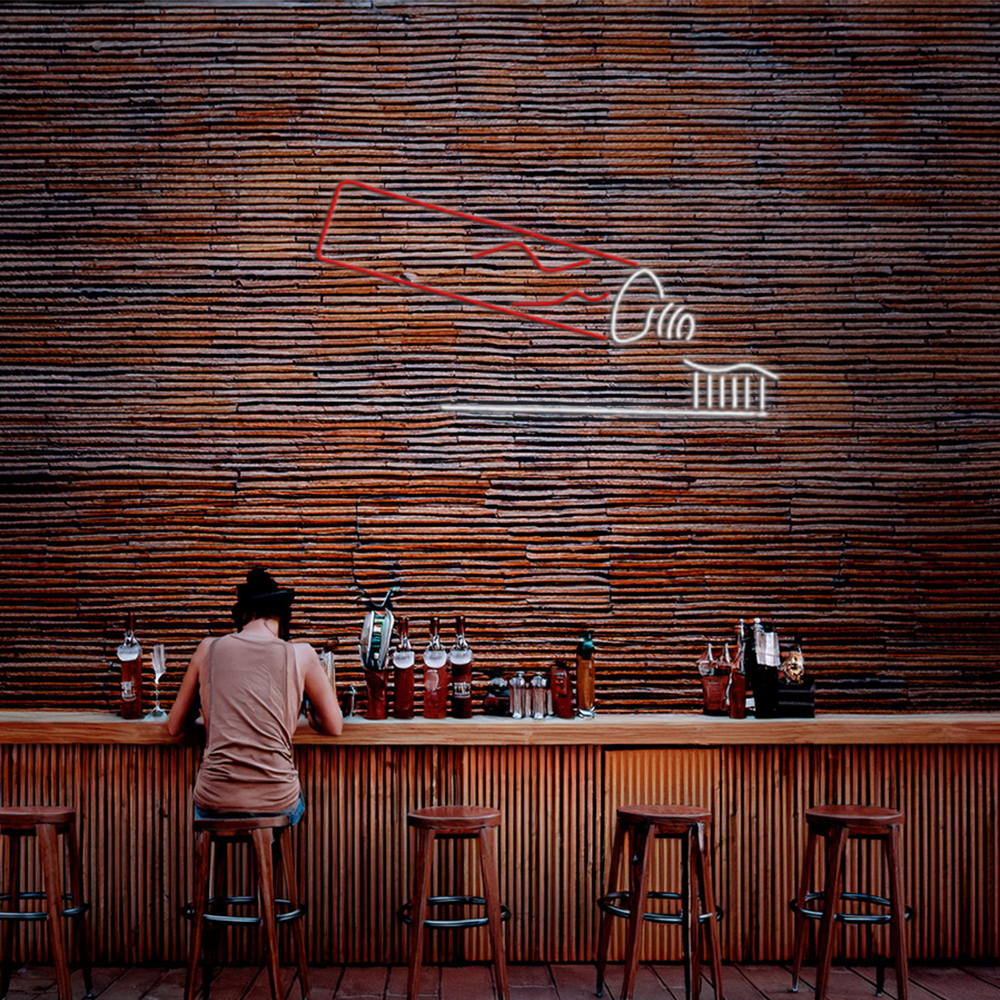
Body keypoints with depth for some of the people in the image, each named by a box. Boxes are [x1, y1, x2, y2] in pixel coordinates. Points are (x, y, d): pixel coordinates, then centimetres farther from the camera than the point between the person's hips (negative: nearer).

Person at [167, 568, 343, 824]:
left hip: (215, 804, 1)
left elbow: (174, 727, 13)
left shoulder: (209, 649, 4)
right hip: (276, 804, -1)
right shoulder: (301, 654, 1)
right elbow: (334, 726, 8)